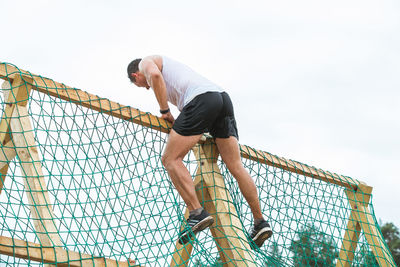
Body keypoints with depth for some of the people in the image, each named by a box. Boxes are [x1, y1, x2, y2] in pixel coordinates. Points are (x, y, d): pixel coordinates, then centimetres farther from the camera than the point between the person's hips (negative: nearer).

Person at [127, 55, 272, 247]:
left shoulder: (146, 62, 18)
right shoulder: (170, 65, 41)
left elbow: (155, 75, -7)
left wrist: (165, 112, 0)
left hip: (201, 100, -8)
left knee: (170, 159, -7)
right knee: (235, 166, 5)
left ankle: (197, 213, -19)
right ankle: (260, 222, 2)